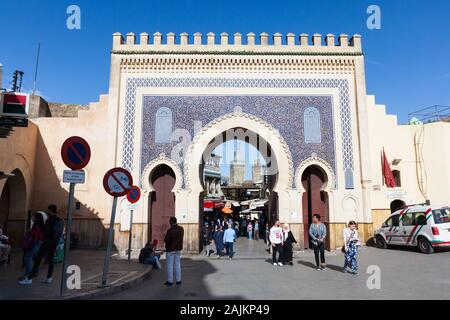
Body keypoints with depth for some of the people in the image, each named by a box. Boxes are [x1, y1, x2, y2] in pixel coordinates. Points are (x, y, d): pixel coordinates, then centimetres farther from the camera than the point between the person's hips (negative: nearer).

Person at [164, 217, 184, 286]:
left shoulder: (170, 230, -22)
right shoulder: (181, 229, -2)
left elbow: (166, 240, -19)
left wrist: (165, 238, 2)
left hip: (170, 249, -6)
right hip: (178, 249, 6)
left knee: (170, 265, 4)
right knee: (177, 264, 13)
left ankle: (170, 281, 10)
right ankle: (178, 280, 16)